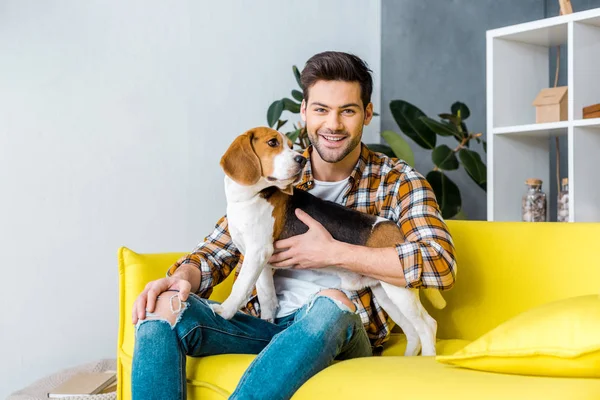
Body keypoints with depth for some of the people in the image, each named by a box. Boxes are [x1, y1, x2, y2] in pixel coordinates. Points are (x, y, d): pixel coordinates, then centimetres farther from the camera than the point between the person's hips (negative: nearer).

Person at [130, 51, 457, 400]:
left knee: (331, 302, -38)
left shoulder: (396, 181, 0)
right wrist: (183, 277, -17)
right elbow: (216, 253, 8)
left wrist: (334, 253, -15)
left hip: (341, 331, -3)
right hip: (263, 322, 3)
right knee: (162, 306, -21)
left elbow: (442, 264, -16)